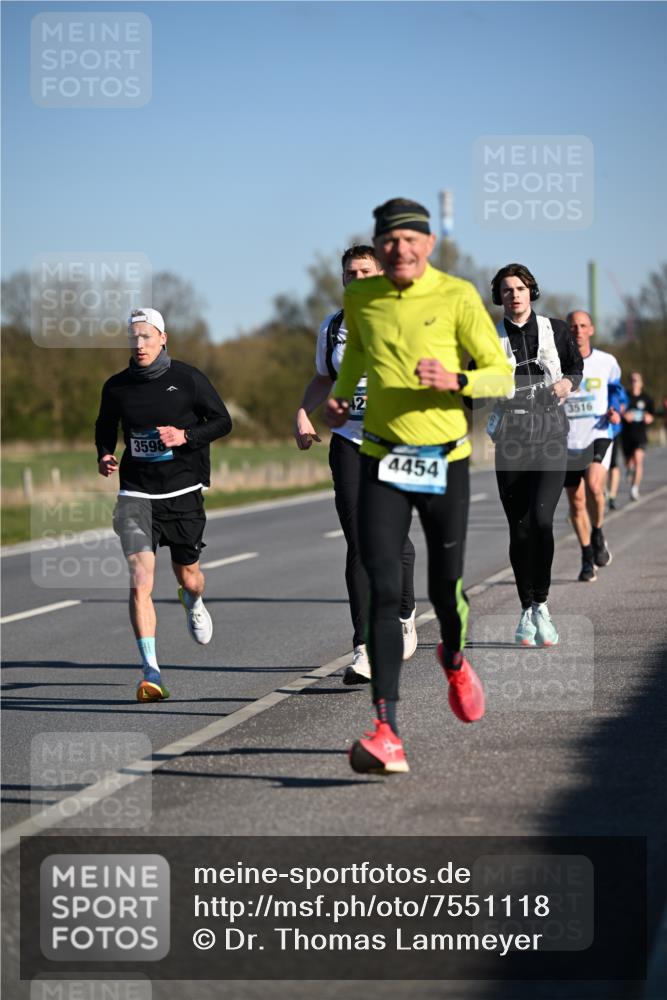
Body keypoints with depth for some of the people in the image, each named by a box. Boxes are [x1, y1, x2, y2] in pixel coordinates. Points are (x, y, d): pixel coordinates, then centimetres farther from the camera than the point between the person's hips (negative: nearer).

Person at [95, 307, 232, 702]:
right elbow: (105, 428, 19)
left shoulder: (188, 379, -4)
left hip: (183, 491, 0)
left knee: (188, 576, 13)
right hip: (137, 493, 0)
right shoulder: (117, 387, 2)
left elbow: (222, 421, 2)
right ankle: (151, 672, -17)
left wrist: (185, 436, -14)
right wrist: (105, 456, -1)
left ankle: (194, 604, 54)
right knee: (140, 579, -16)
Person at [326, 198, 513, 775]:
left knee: (445, 591, 8)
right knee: (384, 593, -12)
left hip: (445, 462, -1)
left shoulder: (458, 297, -7)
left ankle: (454, 661, 46)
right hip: (381, 463, 1)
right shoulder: (360, 299, 3)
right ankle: (388, 736, -18)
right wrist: (341, 396, 10)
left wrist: (456, 381, -24)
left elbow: (502, 376, -5)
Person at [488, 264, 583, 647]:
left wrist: (569, 381, -1)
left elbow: (577, 365, 20)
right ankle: (527, 610, 16)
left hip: (551, 435, -1)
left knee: (541, 519, -18)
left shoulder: (555, 329, 7)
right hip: (510, 439, 1)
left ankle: (541, 605, -5)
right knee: (519, 529, 2)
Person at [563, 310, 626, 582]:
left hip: (598, 435, -2)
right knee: (576, 502, 6)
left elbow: (618, 391, 17)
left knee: (594, 485, -26)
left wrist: (616, 411, -3)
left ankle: (598, 536, 0)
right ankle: (587, 559, 22)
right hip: (567, 441, 2)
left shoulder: (606, 362, 3)